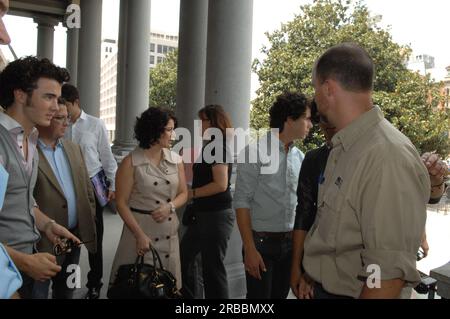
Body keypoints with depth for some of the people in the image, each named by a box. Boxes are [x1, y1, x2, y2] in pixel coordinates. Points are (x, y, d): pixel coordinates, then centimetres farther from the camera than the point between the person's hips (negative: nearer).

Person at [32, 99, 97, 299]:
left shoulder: (74, 149, 9)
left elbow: (87, 188, 14)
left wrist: (89, 222, 10)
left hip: (75, 235, 7)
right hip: (44, 239, -6)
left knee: (66, 291, 21)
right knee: (38, 292, 8)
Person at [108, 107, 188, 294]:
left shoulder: (176, 160, 5)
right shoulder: (131, 162, -8)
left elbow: (183, 193, 12)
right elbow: (121, 202, -8)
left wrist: (170, 206, -10)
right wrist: (139, 234, -15)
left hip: (169, 231, 4)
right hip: (140, 228, -4)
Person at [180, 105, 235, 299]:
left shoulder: (218, 147, -15)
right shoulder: (210, 147, 15)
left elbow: (221, 184, -23)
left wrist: (191, 193, -16)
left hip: (216, 215, -10)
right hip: (204, 214, 10)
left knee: (212, 267, 0)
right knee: (183, 258, 16)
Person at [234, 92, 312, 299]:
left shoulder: (300, 157, 8)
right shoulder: (254, 152, -11)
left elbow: (301, 202, 14)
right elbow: (242, 202, -12)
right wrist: (250, 249, -16)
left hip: (291, 242, 6)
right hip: (262, 242, -5)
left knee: (280, 295, 15)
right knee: (259, 296, 2)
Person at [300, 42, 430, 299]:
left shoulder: (388, 157, -25)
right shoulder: (343, 148, 4)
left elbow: (390, 269, -27)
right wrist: (315, 276, 14)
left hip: (351, 292, -8)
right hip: (323, 288, 8)